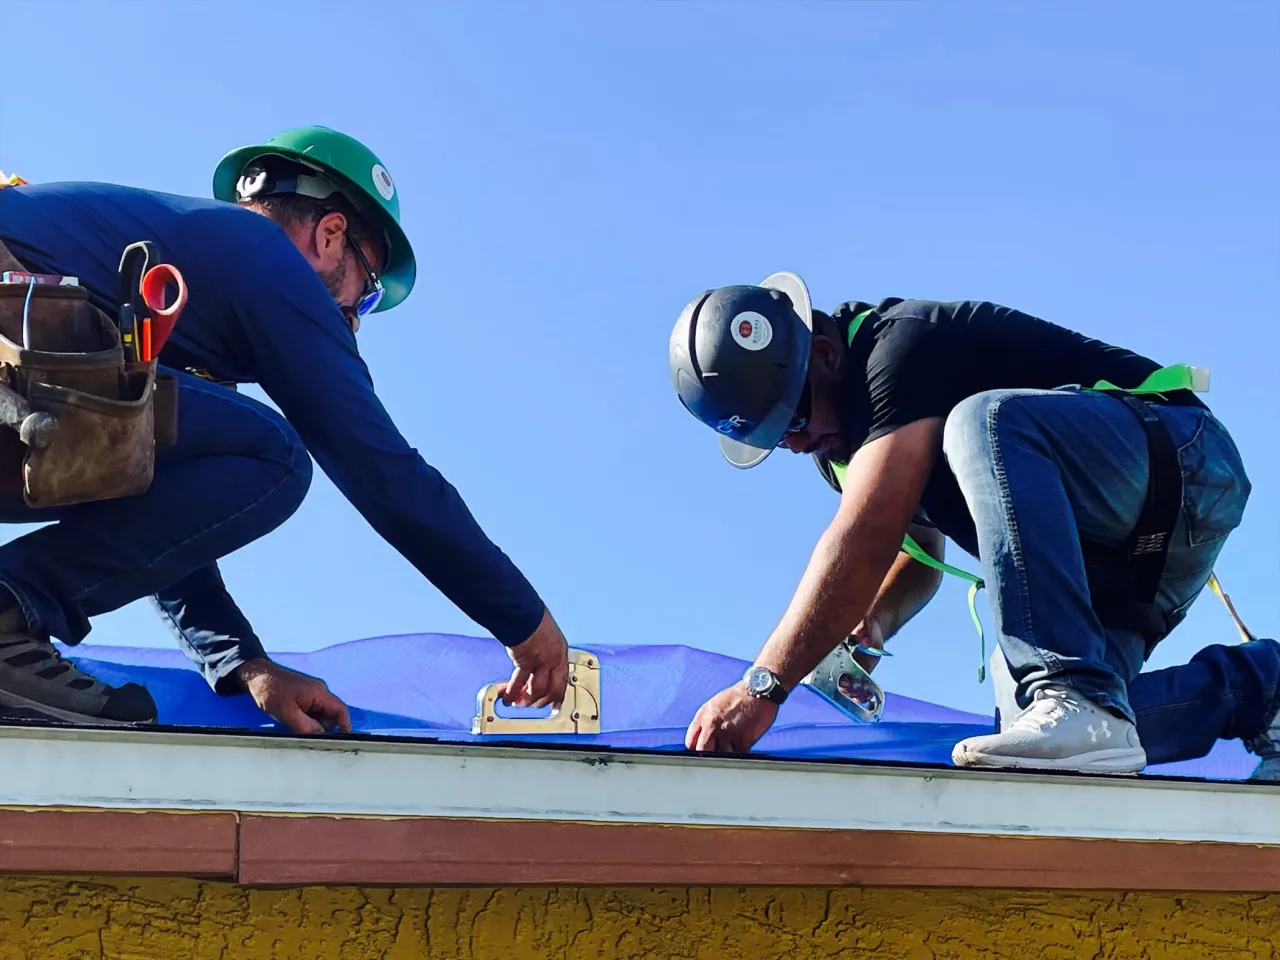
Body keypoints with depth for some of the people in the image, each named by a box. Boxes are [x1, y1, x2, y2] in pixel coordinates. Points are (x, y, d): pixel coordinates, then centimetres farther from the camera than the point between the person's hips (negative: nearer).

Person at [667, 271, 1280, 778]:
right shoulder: (841, 439, 10)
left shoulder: (904, 344, -21)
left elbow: (865, 541, -31)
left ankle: (1076, 700, -40)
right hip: (1110, 556, 9)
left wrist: (762, 686, -33)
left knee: (985, 423, -35)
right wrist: (869, 625, -4)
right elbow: (917, 558, 19)